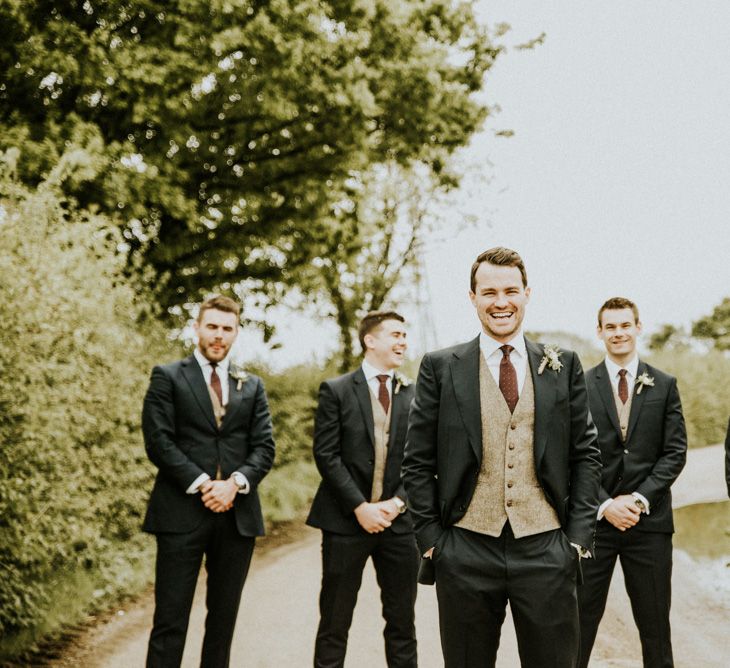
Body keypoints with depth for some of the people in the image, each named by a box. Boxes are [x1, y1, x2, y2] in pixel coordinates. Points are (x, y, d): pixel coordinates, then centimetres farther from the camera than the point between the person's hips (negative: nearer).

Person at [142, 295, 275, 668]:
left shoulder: (252, 386, 15)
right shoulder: (167, 377, 4)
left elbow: (264, 447, 7)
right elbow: (158, 441, -6)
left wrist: (235, 483, -11)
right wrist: (201, 484, -14)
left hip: (237, 514, 4)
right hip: (182, 512, -4)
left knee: (223, 619, 10)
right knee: (170, 620, -3)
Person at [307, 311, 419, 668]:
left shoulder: (415, 394, 8)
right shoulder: (336, 390, -1)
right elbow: (326, 454, -6)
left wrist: (398, 501, -9)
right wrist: (360, 507, -13)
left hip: (398, 520, 3)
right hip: (345, 520, -3)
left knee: (402, 620, 9)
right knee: (335, 621, 5)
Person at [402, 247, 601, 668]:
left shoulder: (564, 366, 7)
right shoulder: (440, 368, 3)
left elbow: (586, 455, 8)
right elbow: (418, 463, 4)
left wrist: (579, 535, 1)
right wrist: (431, 539, -1)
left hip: (547, 550, 1)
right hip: (466, 552, 0)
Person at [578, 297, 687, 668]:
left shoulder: (664, 386, 6)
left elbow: (675, 453, 1)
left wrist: (639, 499, -10)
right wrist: (605, 504, -11)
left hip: (649, 520, 1)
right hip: (595, 518, -1)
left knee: (655, 623, 9)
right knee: (581, 619, 5)